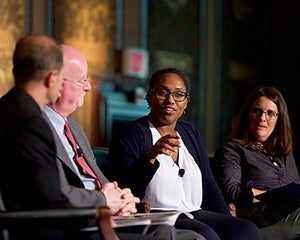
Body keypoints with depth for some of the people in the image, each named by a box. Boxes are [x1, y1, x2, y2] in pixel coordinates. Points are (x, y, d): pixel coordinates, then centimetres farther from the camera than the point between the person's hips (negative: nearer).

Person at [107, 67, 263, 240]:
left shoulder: (190, 132, 21)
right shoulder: (132, 134, -1)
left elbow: (209, 185, 21)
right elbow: (124, 191, -12)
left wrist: (229, 223, 9)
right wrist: (150, 156, -26)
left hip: (196, 214, 6)